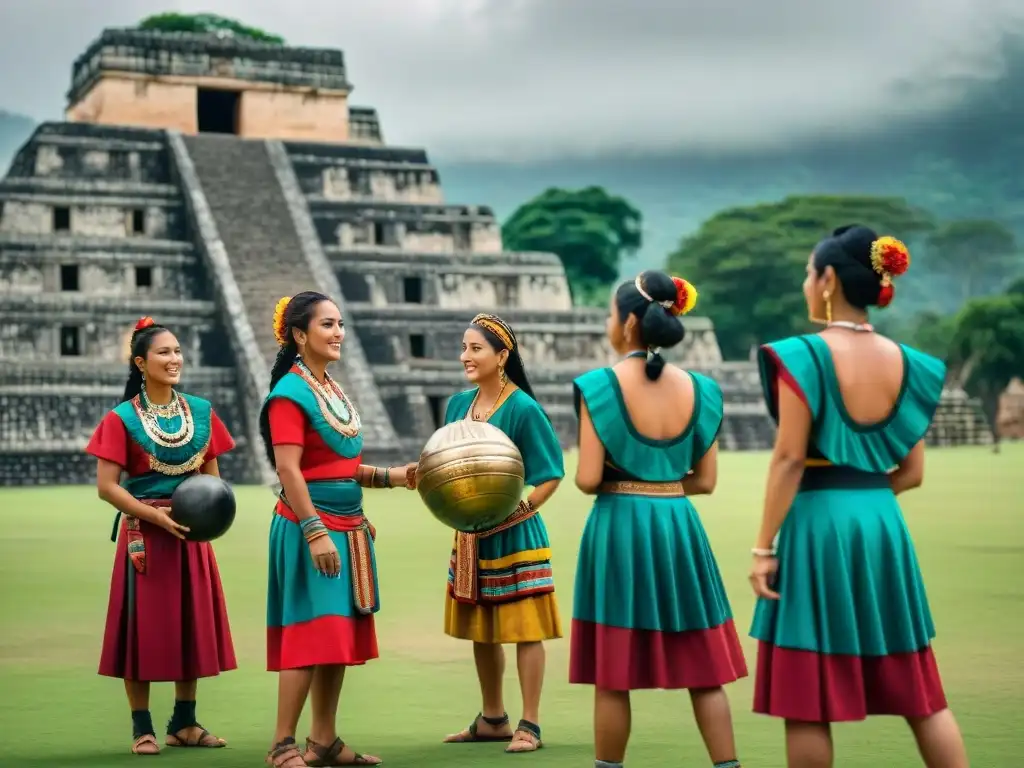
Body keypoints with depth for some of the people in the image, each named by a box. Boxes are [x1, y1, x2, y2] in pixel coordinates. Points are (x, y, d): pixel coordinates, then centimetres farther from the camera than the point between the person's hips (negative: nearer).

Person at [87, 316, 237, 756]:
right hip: (143, 534, -4)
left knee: (193, 623, 8)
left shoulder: (201, 412, 7)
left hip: (191, 534, 5)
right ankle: (142, 727, 9)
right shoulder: (122, 419, -6)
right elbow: (107, 487, -10)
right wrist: (156, 515, -19)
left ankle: (184, 723, 20)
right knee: (145, 626, -1)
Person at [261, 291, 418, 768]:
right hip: (310, 528, -9)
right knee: (310, 636, -8)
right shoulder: (291, 393, -11)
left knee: (340, 638, 10)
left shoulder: (333, 390, 15)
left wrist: (391, 476, 9)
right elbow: (288, 470, -19)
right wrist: (315, 532, -24)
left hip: (347, 528, 9)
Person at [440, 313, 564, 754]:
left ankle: (529, 725, 6)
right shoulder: (459, 404, 6)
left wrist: (519, 510, -24)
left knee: (525, 628, -1)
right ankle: (492, 720, 27)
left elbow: (551, 474, -12)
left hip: (513, 534, -7)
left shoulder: (523, 409, -14)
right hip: (470, 534, 7)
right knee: (480, 629, 14)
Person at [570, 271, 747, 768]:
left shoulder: (600, 386, -11)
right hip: (678, 525, 4)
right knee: (703, 670, 11)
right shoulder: (698, 390, 2)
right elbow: (705, 481, 4)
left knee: (613, 675, 6)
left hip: (619, 525, -3)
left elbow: (587, 479, -13)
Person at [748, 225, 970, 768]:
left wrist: (764, 547, -10)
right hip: (882, 522, 6)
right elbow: (912, 472, 8)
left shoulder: (803, 356, -10)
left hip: (816, 523, -6)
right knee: (918, 691, 14)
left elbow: (789, 461, -13)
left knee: (807, 698, 3)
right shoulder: (906, 363, 7)